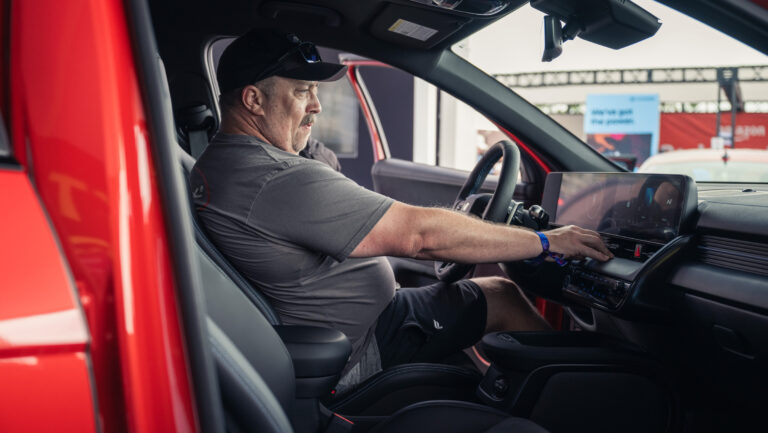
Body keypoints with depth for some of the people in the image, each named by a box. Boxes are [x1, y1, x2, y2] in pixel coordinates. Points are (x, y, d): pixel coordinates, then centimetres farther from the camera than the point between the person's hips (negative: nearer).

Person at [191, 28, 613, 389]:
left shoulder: (210, 165, 5)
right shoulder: (281, 180, -30)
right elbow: (418, 233, -30)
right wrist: (546, 240, -19)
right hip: (355, 355, -10)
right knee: (502, 296, 3)